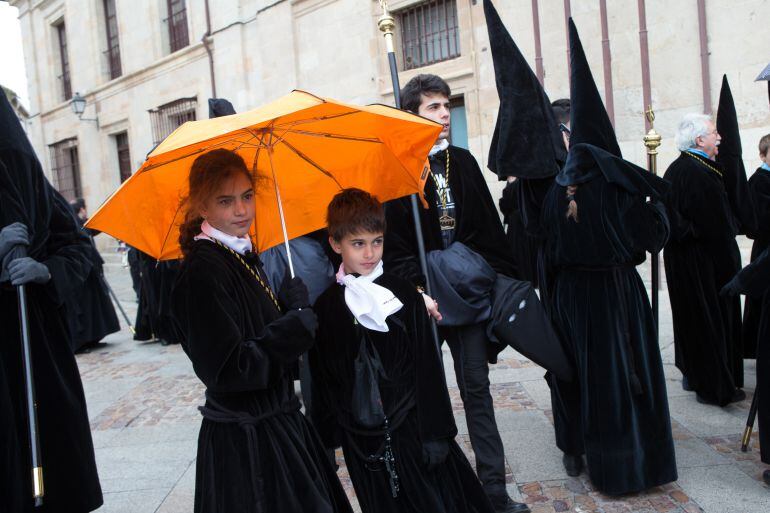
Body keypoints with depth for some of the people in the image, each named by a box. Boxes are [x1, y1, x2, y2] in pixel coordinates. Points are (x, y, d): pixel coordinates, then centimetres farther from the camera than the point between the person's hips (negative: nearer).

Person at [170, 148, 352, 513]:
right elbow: (227, 371, -25)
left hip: (279, 422, 8)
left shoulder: (242, 257, 7)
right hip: (245, 442, -8)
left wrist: (291, 310, -3)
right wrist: (298, 323, -20)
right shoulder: (202, 272, -20)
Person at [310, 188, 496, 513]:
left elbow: (427, 368, -6)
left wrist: (434, 432, -9)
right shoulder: (326, 308, -2)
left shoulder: (404, 294, -7)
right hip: (362, 441, 2)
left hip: (411, 426, -1)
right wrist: (327, 442, 5)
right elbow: (322, 382, 4)